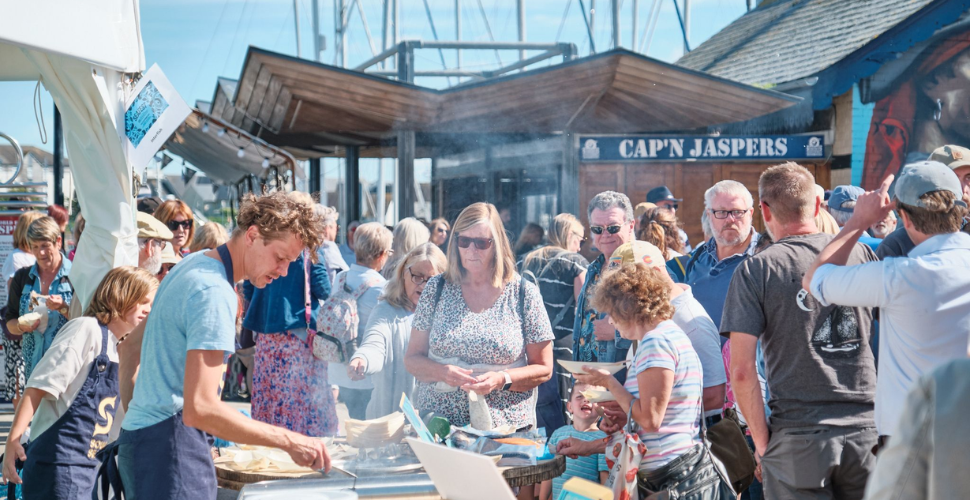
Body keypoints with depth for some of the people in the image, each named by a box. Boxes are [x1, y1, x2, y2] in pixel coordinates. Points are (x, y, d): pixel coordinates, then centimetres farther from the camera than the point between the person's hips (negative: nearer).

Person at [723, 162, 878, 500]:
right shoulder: (861, 254, 4)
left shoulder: (755, 270, -5)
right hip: (866, 430, 3)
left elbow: (742, 372, -10)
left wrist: (763, 443, -1)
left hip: (798, 438, -3)